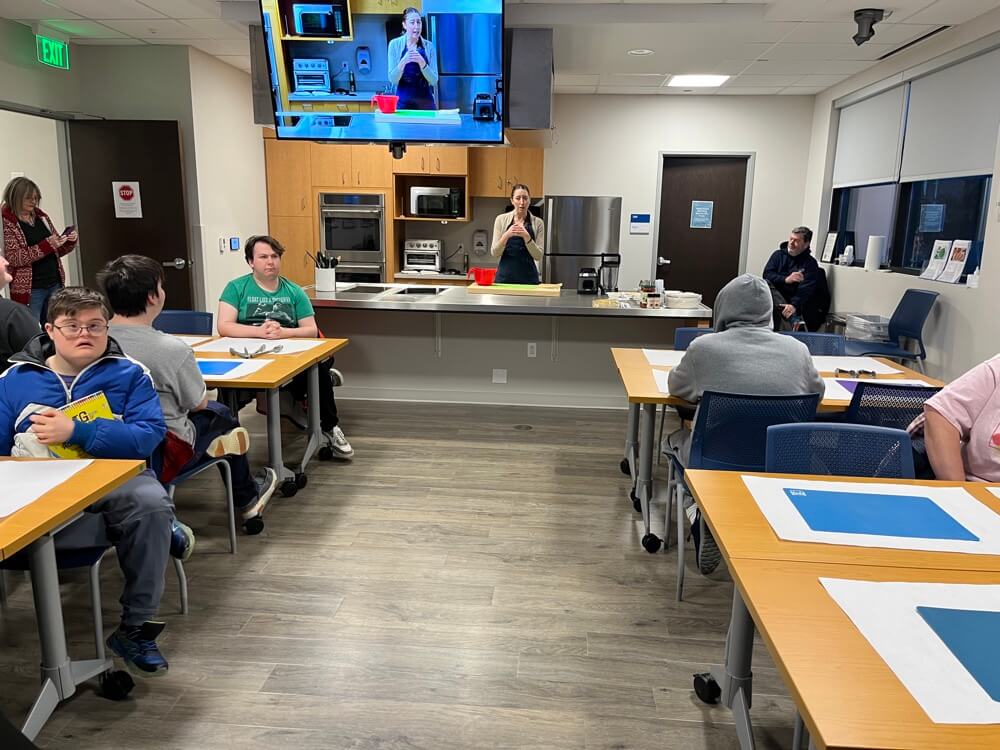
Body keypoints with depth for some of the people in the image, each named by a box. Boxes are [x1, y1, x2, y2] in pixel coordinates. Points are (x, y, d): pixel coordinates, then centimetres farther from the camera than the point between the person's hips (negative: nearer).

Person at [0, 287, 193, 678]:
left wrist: (76, 431, -12)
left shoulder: (130, 374, 9)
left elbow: (148, 436, -5)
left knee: (152, 504, -34)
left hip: (113, 480, -1)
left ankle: (136, 628, -14)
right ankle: (160, 531, -16)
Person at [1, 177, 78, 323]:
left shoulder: (41, 216, 12)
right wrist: (47, 244, -22)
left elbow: (57, 250, 19)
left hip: (55, 283, 6)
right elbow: (13, 258, -14)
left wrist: (70, 241, -2)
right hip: (30, 289, -5)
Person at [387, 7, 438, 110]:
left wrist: (422, 63, -21)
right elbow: (392, 79, -7)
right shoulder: (395, 44, -2)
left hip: (426, 103, 1)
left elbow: (434, 81, -5)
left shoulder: (429, 46, 0)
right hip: (403, 103, -1)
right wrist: (403, 62, -24)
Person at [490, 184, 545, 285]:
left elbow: (538, 256, -5)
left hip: (528, 278, 0)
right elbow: (494, 253, -4)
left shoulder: (537, 222, 2)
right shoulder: (501, 219, 1)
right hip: (504, 277, 0)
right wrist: (506, 235, -21)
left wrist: (526, 237, -20)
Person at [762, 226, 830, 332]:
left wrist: (794, 305, -31)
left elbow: (805, 290, -12)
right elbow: (767, 274, 2)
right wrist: (786, 280, -16)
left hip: (792, 300, -4)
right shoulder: (778, 254, 15)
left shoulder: (810, 263, 3)